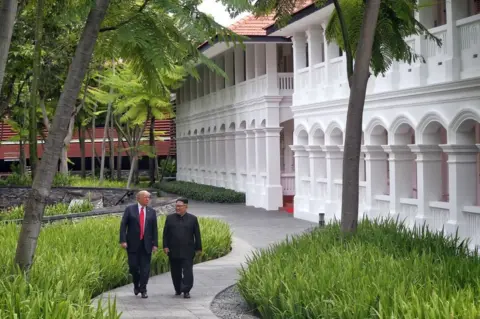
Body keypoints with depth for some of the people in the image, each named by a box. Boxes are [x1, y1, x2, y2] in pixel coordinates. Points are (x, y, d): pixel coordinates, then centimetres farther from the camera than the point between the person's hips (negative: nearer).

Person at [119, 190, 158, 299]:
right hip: (133, 244, -2)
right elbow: (123, 225, -3)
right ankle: (136, 284, 25)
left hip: (146, 244, 2)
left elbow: (155, 229, 6)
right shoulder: (130, 209, 1)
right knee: (133, 266, -1)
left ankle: (143, 290, 8)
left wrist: (155, 244, -1)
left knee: (145, 268, -1)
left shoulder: (152, 211, 7)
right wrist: (123, 240, -12)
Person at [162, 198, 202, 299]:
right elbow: (165, 233, 6)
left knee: (187, 271, -7)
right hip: (173, 251, 2)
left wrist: (198, 248, 1)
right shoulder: (170, 218, 7)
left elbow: (197, 235, 4)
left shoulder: (193, 219, 3)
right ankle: (178, 290, 21)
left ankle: (186, 291, -6)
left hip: (187, 252, -2)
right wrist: (165, 246, -2)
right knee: (175, 272, 9)